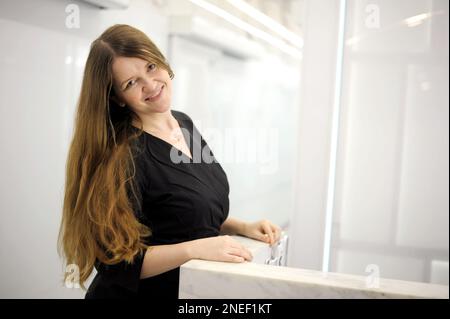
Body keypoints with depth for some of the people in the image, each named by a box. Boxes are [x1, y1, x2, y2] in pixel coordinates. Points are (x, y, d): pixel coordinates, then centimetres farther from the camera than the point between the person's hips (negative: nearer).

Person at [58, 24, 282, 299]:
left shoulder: (185, 123, -1)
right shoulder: (121, 156, -24)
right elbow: (115, 261, -23)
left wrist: (243, 227, -4)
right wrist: (194, 249, -30)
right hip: (137, 291, -7)